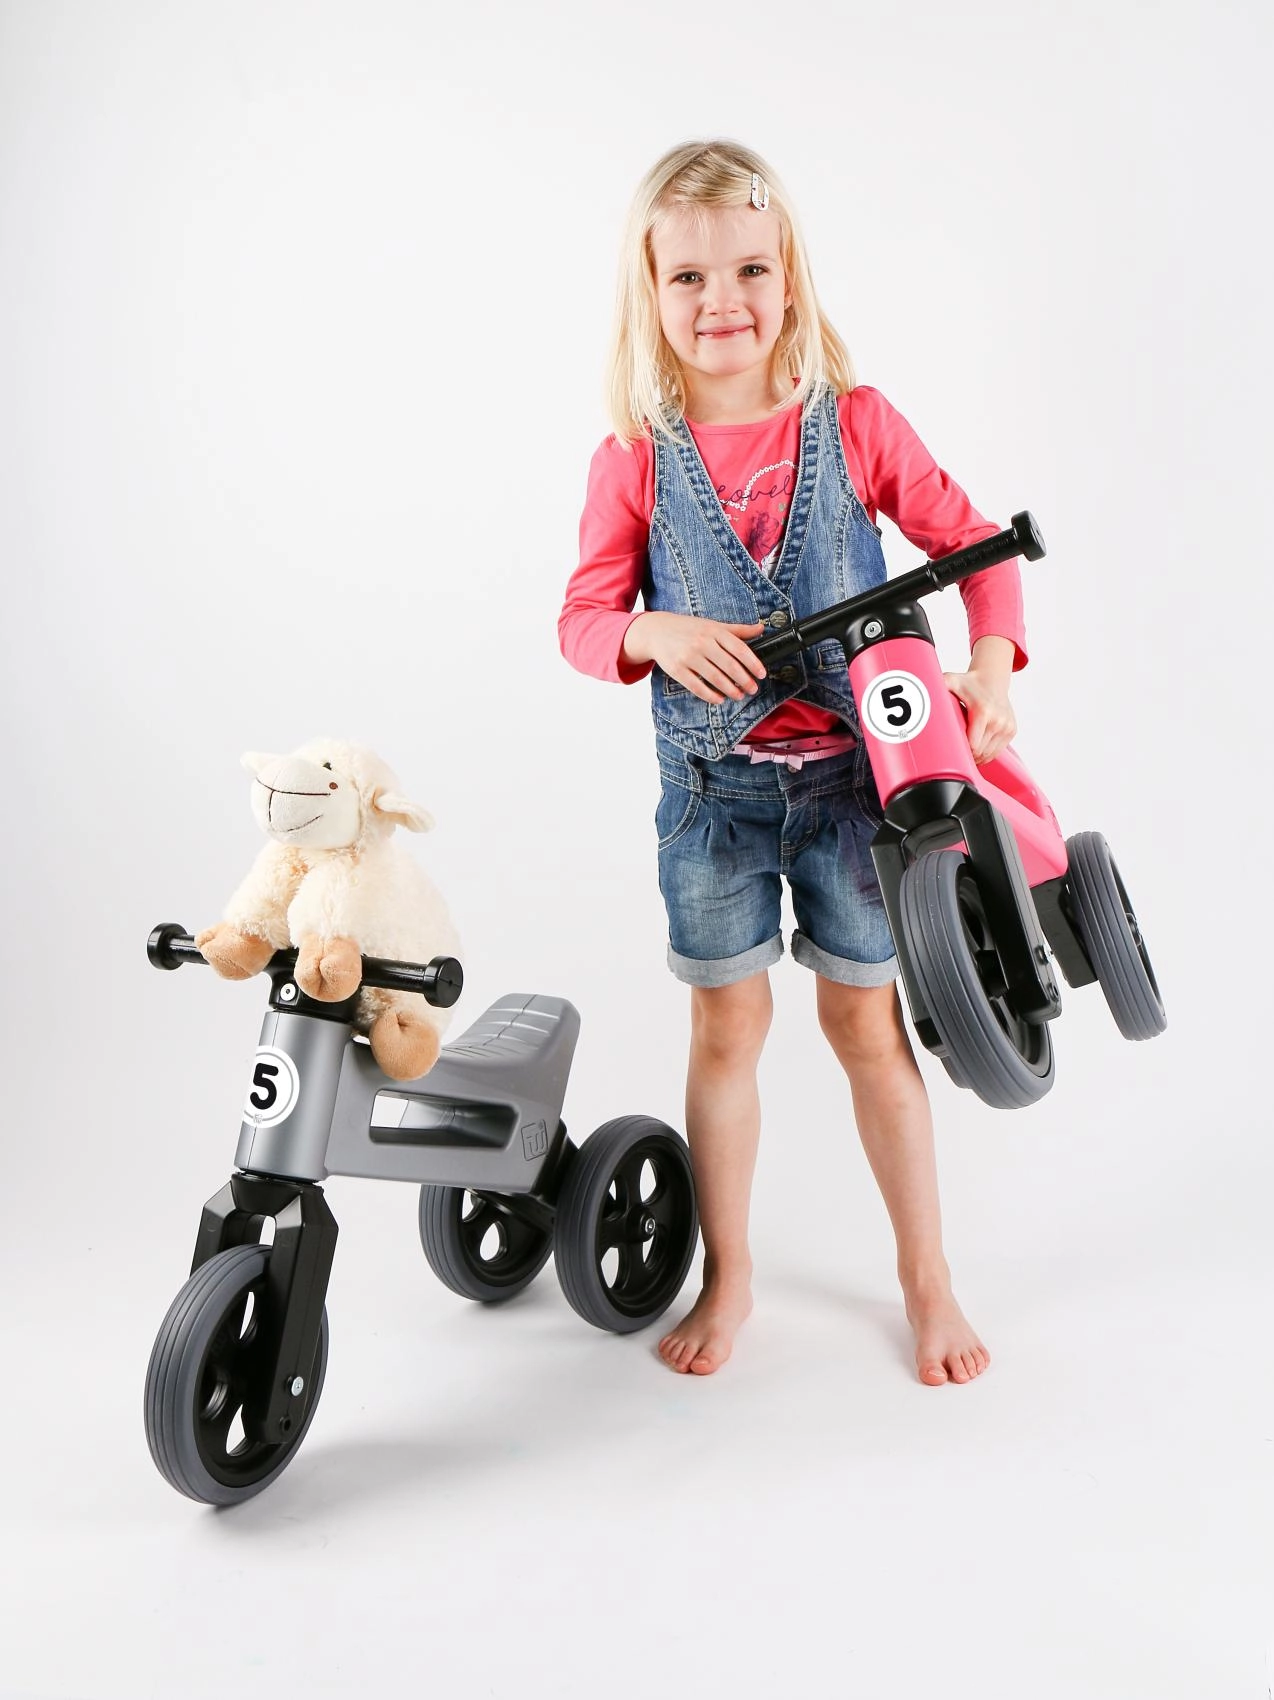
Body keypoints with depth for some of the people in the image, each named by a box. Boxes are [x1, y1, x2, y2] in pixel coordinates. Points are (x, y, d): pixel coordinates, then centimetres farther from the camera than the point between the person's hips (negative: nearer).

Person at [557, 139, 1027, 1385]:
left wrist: (988, 667, -14)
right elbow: (584, 616, 0)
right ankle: (727, 1277, 29)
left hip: (851, 773, 0)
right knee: (725, 1024, 10)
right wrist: (658, 635, -20)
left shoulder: (854, 426, -5)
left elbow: (973, 542, 1)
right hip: (712, 781, 1)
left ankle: (926, 1276, 27)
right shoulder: (636, 461, -4)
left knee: (865, 1018, 9)